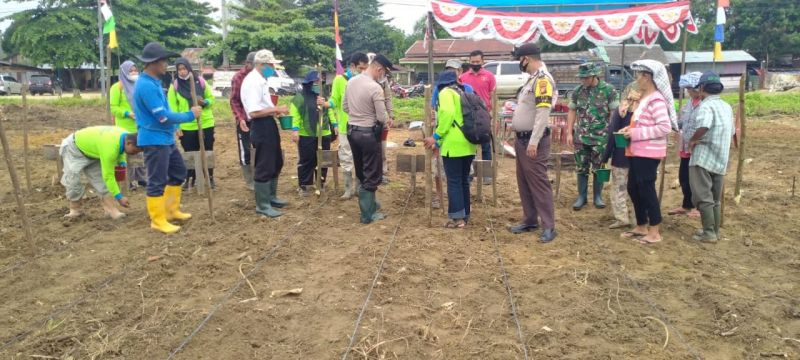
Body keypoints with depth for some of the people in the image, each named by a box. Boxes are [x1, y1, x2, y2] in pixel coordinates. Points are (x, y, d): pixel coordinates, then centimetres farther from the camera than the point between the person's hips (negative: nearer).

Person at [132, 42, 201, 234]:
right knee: (157, 181, -2)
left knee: (178, 172, 19)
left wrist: (174, 126, 17)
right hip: (154, 141, -10)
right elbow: (163, 116, -23)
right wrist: (190, 115, -13)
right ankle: (158, 220, 8)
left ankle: (172, 210, 30)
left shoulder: (153, 82, 11)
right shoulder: (146, 86, -21)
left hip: (166, 138, 10)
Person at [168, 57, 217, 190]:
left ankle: (210, 177, 17)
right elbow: (173, 108, -1)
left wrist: (205, 102, -15)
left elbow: (211, 98, 8)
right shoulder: (174, 86, -2)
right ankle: (189, 178, 20)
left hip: (205, 123, 1)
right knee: (189, 153, 8)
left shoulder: (200, 81, 1)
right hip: (186, 126, -1)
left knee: (208, 151, 6)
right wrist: (177, 126, -7)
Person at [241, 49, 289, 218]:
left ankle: (271, 197, 36)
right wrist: (277, 109, -21)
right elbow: (254, 112, -27)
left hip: (268, 125, 11)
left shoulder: (260, 80, 13)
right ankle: (263, 205, 12)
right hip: (261, 127, -11)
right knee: (264, 167, 0)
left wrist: (275, 110, 10)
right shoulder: (253, 82, -20)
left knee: (276, 163, 21)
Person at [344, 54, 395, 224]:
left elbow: (345, 107, 11)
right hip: (368, 133, -8)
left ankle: (368, 203, 35)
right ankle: (368, 214, 10)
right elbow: (382, 117, -17)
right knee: (372, 174, 4)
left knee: (362, 173, 20)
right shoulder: (375, 88, -20)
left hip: (352, 130, 8)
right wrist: (388, 121, 4)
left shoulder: (351, 81, 3)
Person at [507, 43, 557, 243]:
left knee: (538, 182, -7)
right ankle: (530, 221, 25)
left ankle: (549, 227, 0)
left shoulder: (543, 79, -15)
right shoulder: (532, 79, 16)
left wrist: (533, 142, -26)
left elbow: (543, 113, -23)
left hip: (533, 141, -10)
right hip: (522, 139, 10)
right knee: (524, 182, 14)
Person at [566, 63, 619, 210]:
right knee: (581, 168, 7)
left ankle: (598, 197, 20)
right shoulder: (577, 91, 2)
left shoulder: (608, 90, -7)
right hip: (581, 137, 3)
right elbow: (572, 112, 8)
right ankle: (581, 197, 18)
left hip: (601, 137, -2)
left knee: (598, 168, 8)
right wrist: (569, 133, 3)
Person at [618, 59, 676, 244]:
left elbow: (665, 127, -24)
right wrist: (630, 129, 7)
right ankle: (641, 227, 27)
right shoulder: (644, 98, 13)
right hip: (638, 152, 10)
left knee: (646, 190, -2)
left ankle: (654, 232, 11)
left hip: (649, 153, -10)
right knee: (633, 189, 15)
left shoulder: (656, 100, -17)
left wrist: (636, 133, -20)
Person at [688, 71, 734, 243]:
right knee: (715, 199, 15)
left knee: (702, 197, -2)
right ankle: (715, 231, 21)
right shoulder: (727, 107, 14)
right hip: (721, 159, 8)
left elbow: (704, 126, -33)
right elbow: (731, 132, 23)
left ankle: (709, 233, -2)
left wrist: (692, 140, -17)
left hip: (703, 158, -8)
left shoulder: (706, 105, -13)